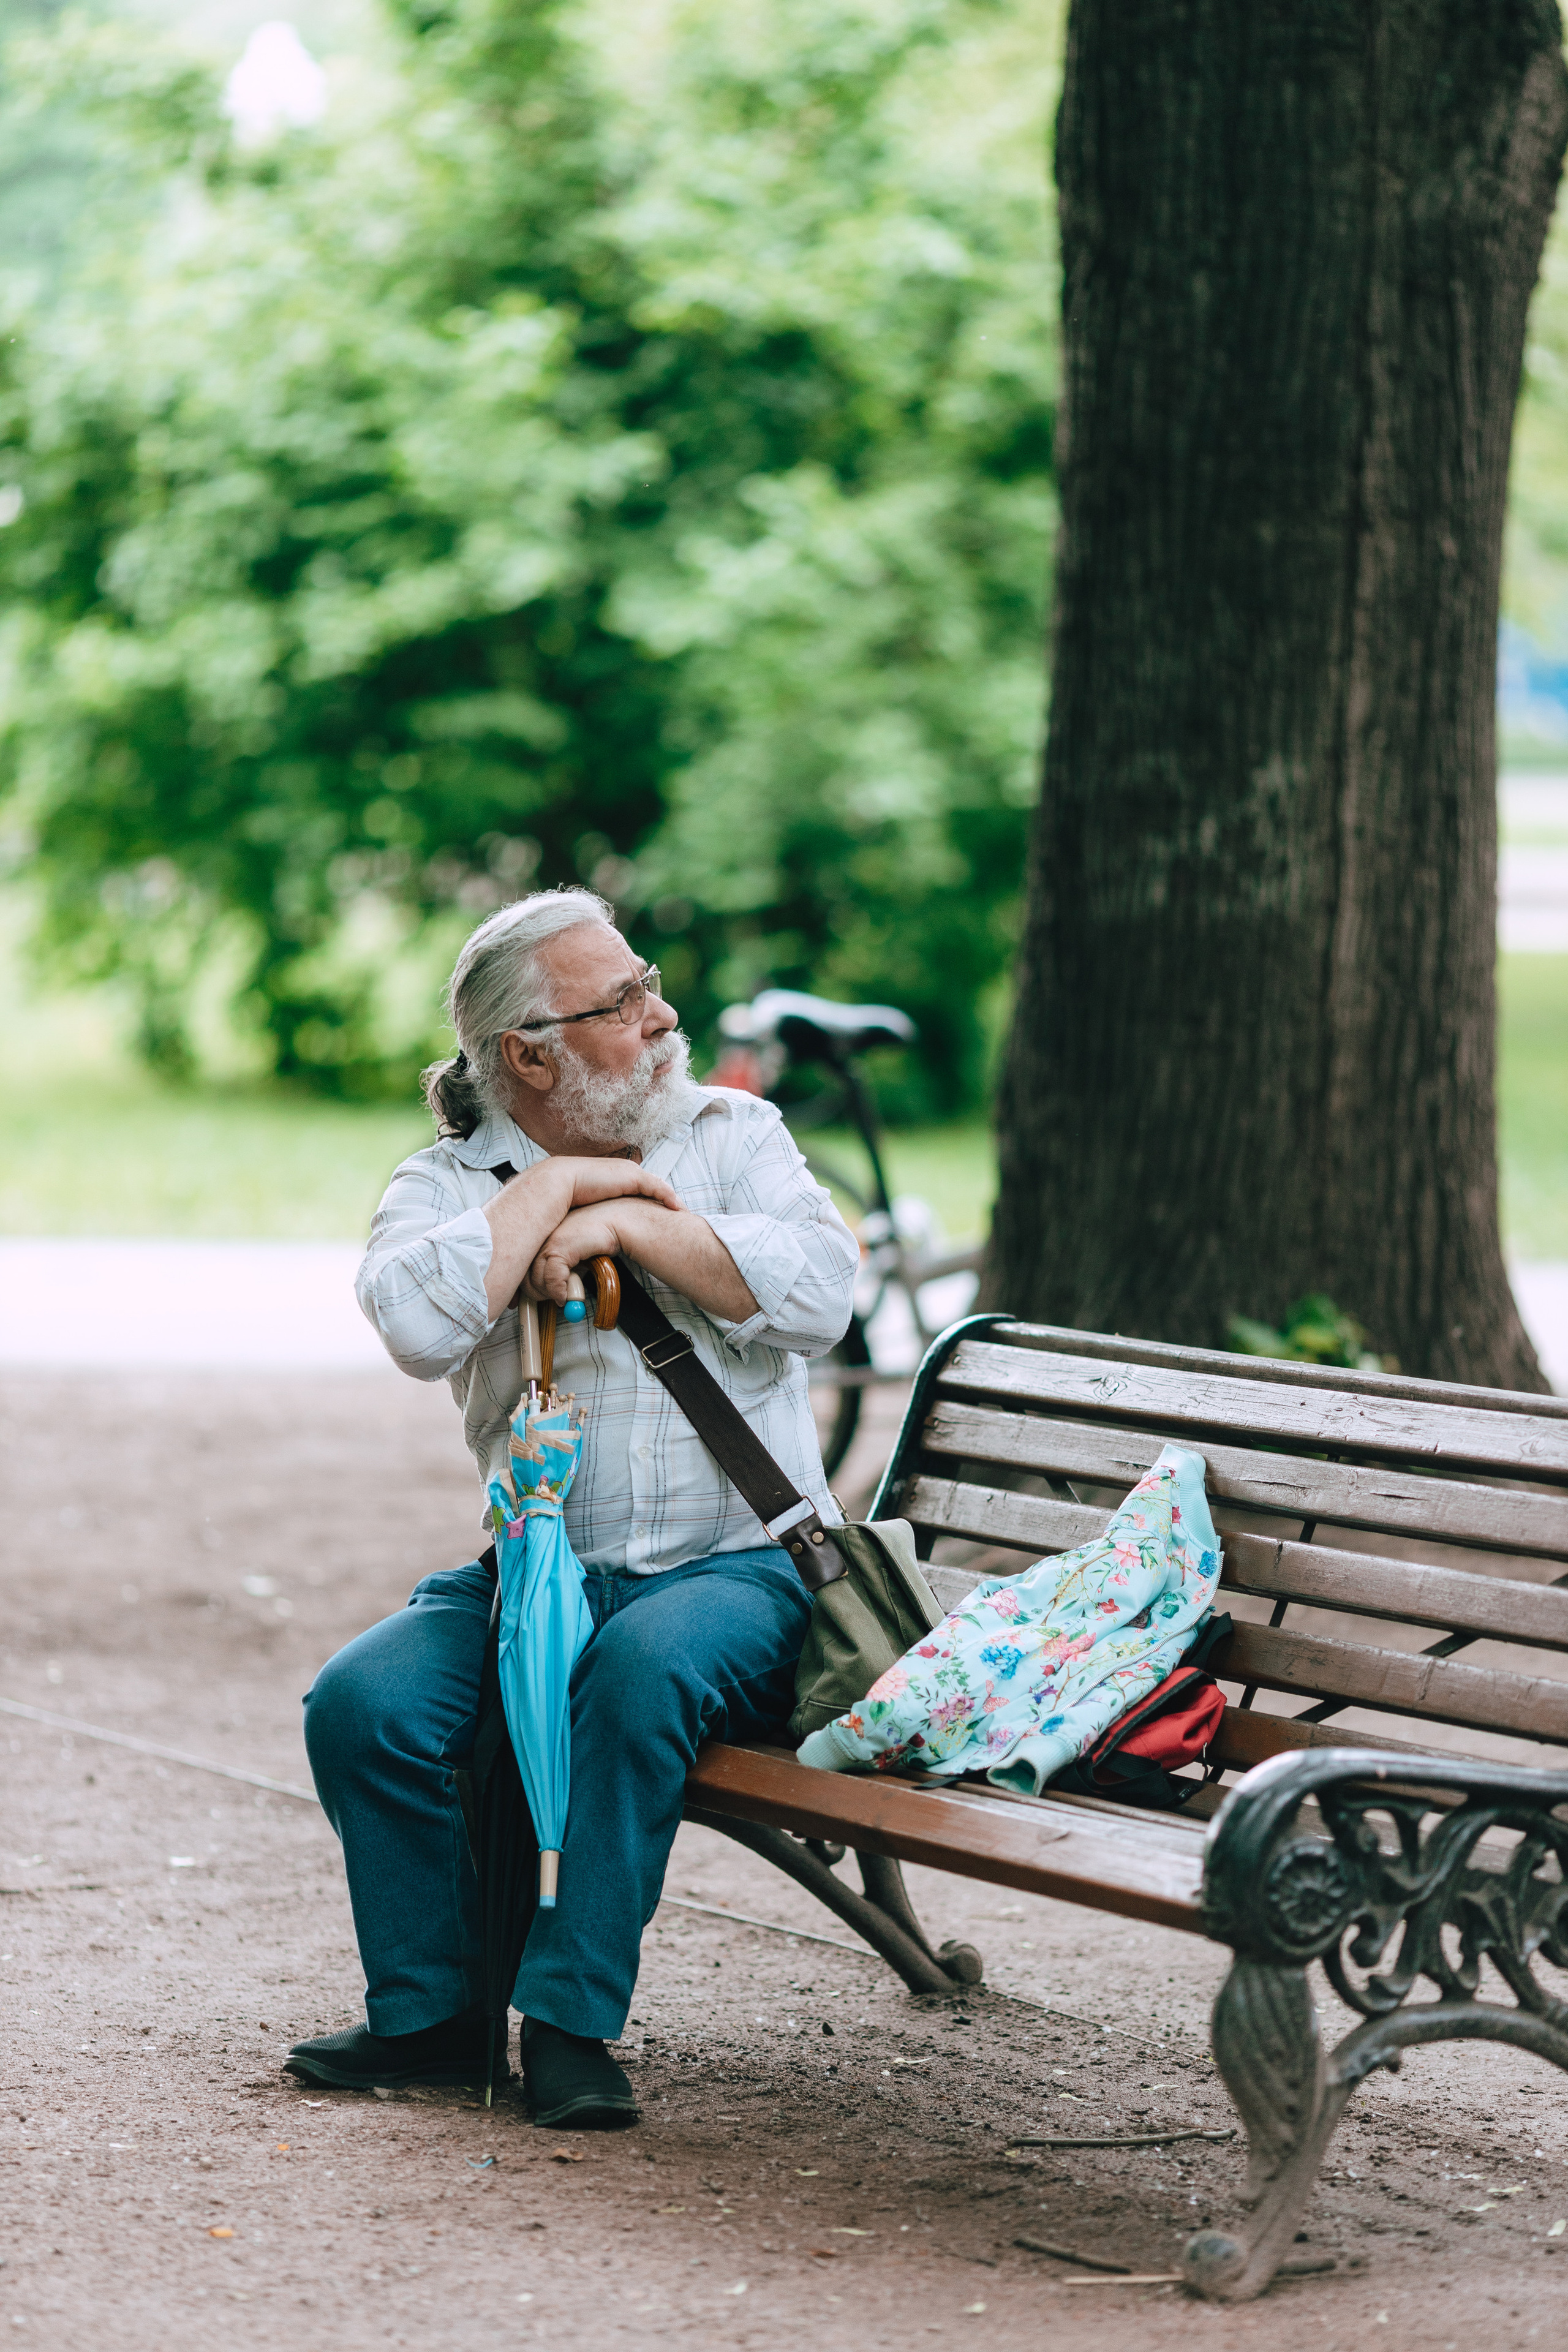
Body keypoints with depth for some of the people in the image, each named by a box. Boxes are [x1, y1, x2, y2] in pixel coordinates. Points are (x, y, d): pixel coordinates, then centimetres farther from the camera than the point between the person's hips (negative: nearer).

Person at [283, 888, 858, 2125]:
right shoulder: (448, 1185, 6)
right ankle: (433, 2013, -7)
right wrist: (559, 1185, -11)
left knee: (642, 1673, -35)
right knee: (362, 1700, -22)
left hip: (736, 1568, -2)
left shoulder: (733, 1133, 9)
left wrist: (622, 1225, -11)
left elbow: (819, 1292, -10)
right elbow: (419, 1323, -18)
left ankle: (573, 2021, -27)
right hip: (534, 1571, 2)